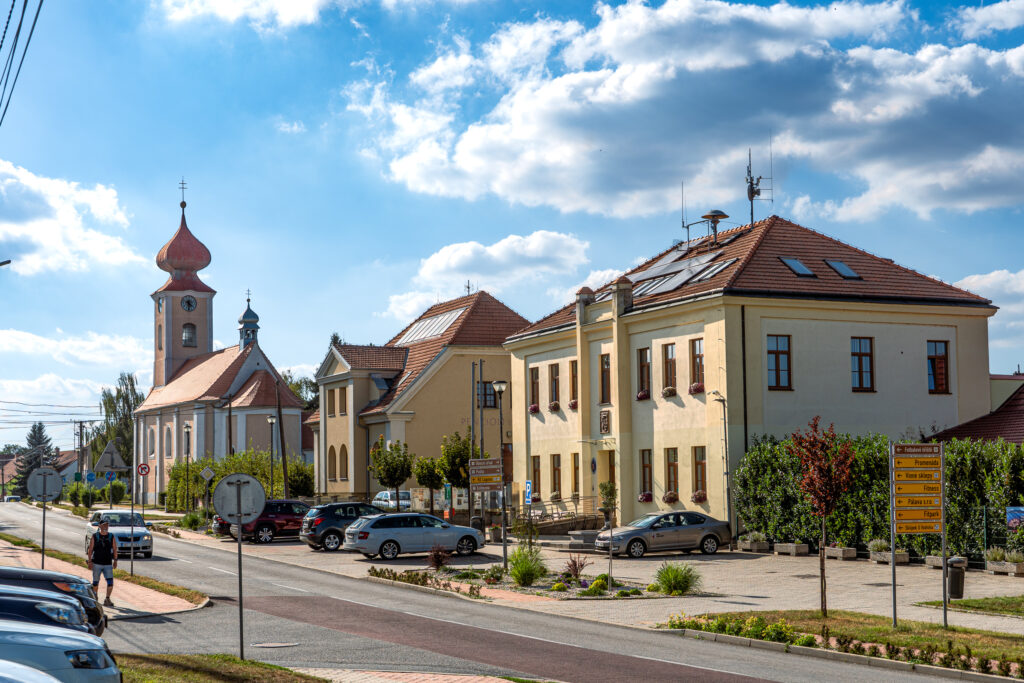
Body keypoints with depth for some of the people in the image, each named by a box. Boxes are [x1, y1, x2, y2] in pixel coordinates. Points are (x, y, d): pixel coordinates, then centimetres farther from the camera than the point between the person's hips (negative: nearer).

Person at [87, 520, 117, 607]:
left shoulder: (111, 537, 5)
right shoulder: (95, 537, 0)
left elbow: (115, 549, 9)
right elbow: (90, 550, 1)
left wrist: (115, 560, 3)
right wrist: (90, 561, -6)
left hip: (108, 564, 1)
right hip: (96, 564, -1)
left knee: (110, 582, -12)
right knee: (95, 582, 9)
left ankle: (107, 599, -4)